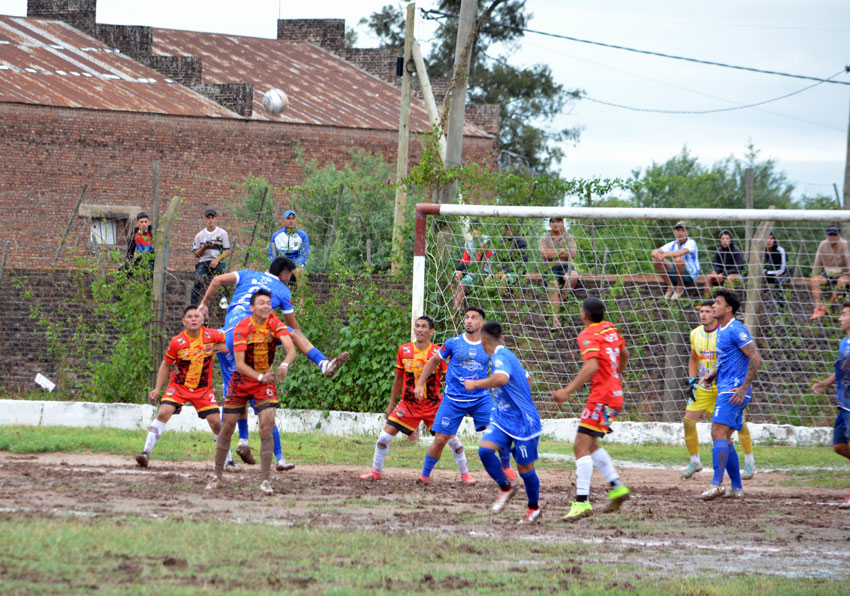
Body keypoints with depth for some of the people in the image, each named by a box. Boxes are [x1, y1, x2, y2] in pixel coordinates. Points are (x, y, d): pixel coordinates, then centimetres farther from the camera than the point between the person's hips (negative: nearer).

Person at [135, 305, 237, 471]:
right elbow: (166, 365, 0)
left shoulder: (211, 336, -9)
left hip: (203, 388, 1)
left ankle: (228, 461, 11)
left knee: (215, 422, -3)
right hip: (179, 386, -1)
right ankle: (146, 452, -18)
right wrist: (157, 389, -3)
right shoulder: (176, 342, -13)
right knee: (163, 413, -21)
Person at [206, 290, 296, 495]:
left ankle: (264, 480, -11)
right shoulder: (242, 328, -18)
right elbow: (240, 363, -24)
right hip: (241, 381, 0)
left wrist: (284, 365, -48)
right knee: (227, 427, 4)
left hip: (266, 382, 0)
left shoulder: (275, 324, -13)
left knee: (267, 427, -15)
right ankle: (217, 476, 20)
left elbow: (291, 349, -26)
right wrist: (260, 377, -40)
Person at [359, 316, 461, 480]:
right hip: (408, 404, 2)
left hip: (433, 405, -2)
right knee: (384, 438, -5)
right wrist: (391, 404, 13)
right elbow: (399, 378, 10)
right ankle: (376, 472, 12)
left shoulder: (438, 353, -9)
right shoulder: (404, 350, -1)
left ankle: (465, 473, 13)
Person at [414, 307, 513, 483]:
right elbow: (433, 362, 11)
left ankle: (506, 467, 7)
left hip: (481, 398, 1)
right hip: (453, 400, -1)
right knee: (441, 439, -4)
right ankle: (425, 476, 13)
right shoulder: (453, 343, -2)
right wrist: (420, 384, 8)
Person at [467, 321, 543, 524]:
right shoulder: (506, 356, 12)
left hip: (522, 421, -8)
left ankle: (534, 507, 24)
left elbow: (502, 378, -41)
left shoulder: (500, 357, -18)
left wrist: (475, 384, -30)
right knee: (485, 449, -11)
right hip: (503, 417, 8)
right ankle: (505, 488, 8)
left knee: (525, 468, 4)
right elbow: (526, 380, 26)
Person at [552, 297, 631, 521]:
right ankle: (616, 487, 21)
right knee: (590, 444, 21)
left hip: (601, 397, -9)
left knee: (581, 446, -13)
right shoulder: (610, 329, 12)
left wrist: (568, 391, -30)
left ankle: (582, 502, -21)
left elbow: (592, 366, -28)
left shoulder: (588, 336, -13)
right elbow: (624, 354, 28)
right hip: (615, 393, 9)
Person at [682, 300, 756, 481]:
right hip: (703, 387, 5)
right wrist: (692, 380, 7)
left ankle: (749, 462, 7)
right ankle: (695, 461, 11)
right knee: (688, 420, -5)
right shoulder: (696, 334, 6)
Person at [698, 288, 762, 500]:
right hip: (725, 389, 10)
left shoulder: (736, 330, -13)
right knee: (725, 439, 11)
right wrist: (712, 375, 13)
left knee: (718, 433, -19)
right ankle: (737, 488, 16)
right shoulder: (721, 330, 17)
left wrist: (744, 388, -23)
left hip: (733, 391, -10)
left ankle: (717, 483, -27)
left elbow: (755, 359, -18)